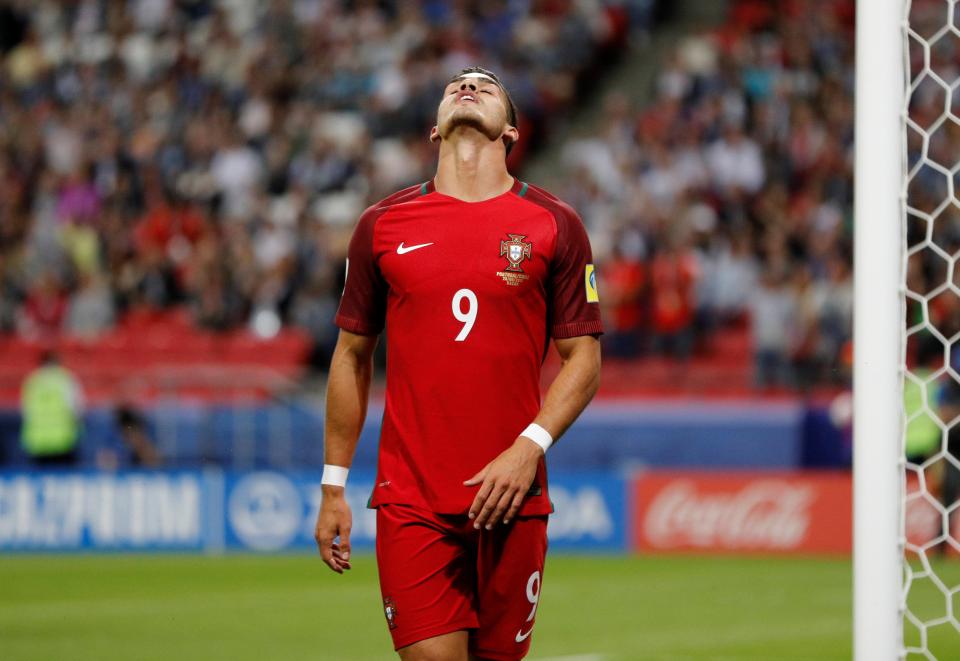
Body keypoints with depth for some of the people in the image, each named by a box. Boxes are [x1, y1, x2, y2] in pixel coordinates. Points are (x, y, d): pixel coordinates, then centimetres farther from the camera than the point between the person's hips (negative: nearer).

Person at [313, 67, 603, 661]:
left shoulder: (555, 225, 4)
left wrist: (528, 449, -11)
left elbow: (584, 357, 4)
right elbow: (352, 356, 13)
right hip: (410, 499, 0)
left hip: (511, 499, 0)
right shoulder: (384, 225, 7)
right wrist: (334, 485, 10)